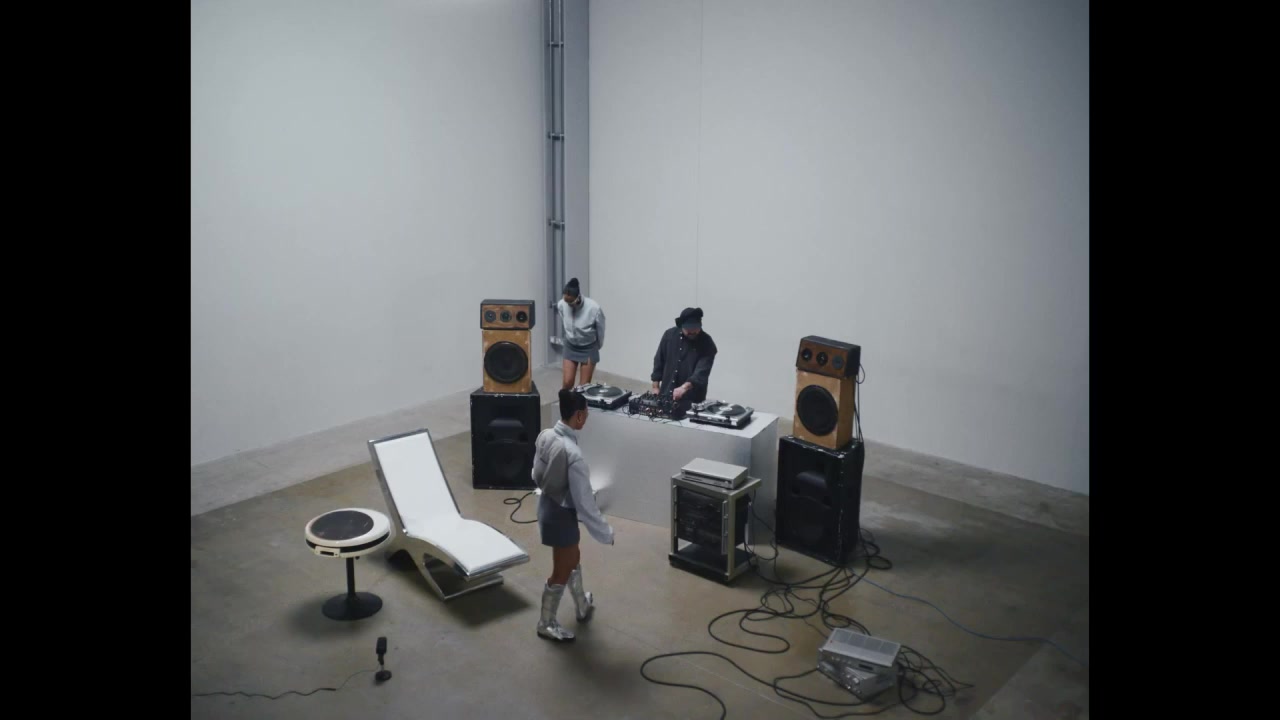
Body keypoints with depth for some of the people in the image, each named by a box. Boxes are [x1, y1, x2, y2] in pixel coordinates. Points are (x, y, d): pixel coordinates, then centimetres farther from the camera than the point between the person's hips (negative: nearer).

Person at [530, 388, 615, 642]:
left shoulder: (545, 436, -8)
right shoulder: (573, 454, -32)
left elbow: (537, 475, 7)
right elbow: (584, 502, -25)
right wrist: (605, 533, -13)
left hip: (546, 505, 8)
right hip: (561, 515, -8)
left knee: (573, 559, 29)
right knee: (562, 571, 15)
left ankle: (582, 606, 51)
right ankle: (546, 623, 34)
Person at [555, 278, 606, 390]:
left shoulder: (594, 308, -27)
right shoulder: (561, 305, -19)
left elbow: (600, 330, -8)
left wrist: (598, 346, 7)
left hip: (588, 348, -2)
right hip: (570, 347, 2)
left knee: (584, 385, 0)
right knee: (567, 382, -3)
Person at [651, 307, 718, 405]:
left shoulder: (707, 344, -11)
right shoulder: (670, 334, 0)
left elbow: (702, 372, -23)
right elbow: (659, 361, 9)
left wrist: (684, 387, -37)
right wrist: (656, 387, 5)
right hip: (666, 395, 3)